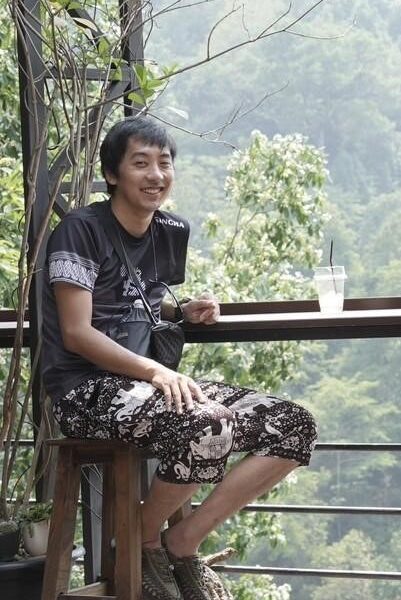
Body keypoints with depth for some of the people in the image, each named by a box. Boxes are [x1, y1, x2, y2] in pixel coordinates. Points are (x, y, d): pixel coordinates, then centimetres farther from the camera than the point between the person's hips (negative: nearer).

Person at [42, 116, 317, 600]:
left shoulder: (172, 232, 14)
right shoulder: (81, 230, -8)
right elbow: (77, 333, -14)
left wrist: (186, 311, 7)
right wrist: (155, 370, -27)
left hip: (153, 381, 8)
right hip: (86, 389, -7)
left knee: (295, 427, -10)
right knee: (207, 429, -37)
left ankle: (183, 542, -1)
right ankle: (144, 542, -8)